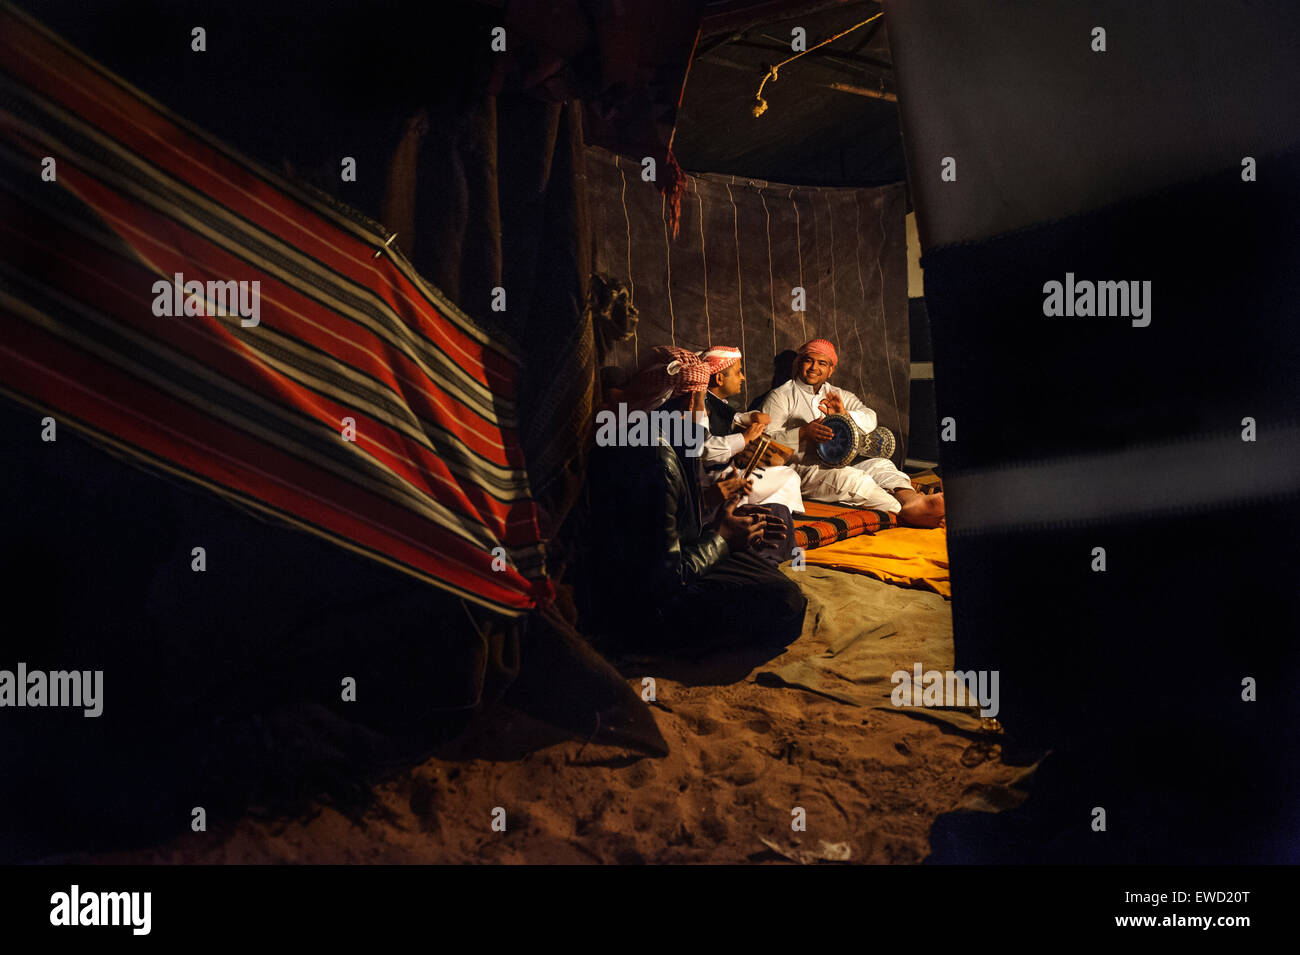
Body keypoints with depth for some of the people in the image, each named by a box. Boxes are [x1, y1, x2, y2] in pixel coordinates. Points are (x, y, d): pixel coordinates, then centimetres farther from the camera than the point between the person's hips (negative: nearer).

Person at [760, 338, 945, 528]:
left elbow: (870, 418, 8)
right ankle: (907, 512, -54)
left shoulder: (839, 396, 24)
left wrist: (844, 415, -14)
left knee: (880, 464, -24)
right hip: (803, 469, -5)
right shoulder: (780, 396, 9)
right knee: (851, 477, -33)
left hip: (840, 464, 5)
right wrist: (803, 433, -21)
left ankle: (909, 498, -56)